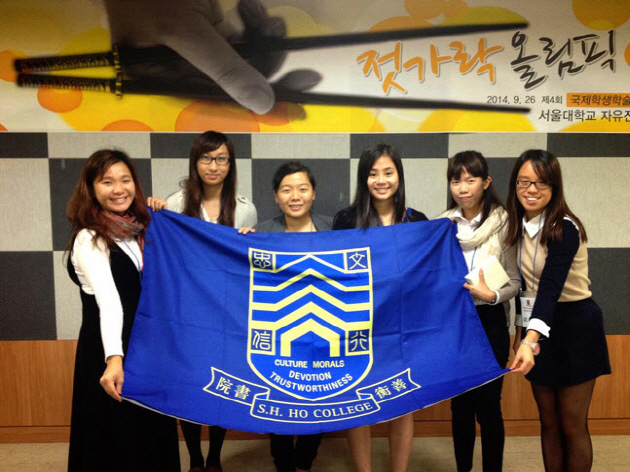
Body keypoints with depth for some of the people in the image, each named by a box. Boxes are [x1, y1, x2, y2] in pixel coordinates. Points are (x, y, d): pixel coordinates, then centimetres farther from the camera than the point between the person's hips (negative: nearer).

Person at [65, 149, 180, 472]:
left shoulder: (140, 230, 5)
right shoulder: (89, 240, -16)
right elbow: (108, 301, -31)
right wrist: (114, 359, -44)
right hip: (108, 356, -6)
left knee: (154, 435, 16)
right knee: (116, 442, 7)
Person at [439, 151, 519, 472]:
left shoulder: (503, 222, -8)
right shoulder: (442, 224, 4)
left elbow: (514, 282, -8)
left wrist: (491, 295, -25)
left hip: (489, 322, -3)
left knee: (488, 404, 5)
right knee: (460, 403, 14)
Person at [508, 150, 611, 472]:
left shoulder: (564, 229, -21)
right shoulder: (520, 224, 1)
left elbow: (550, 287, -34)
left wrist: (531, 340, -46)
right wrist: (522, 328, 7)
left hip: (574, 327, -6)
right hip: (538, 327, 6)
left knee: (572, 426, 7)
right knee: (548, 423, 16)